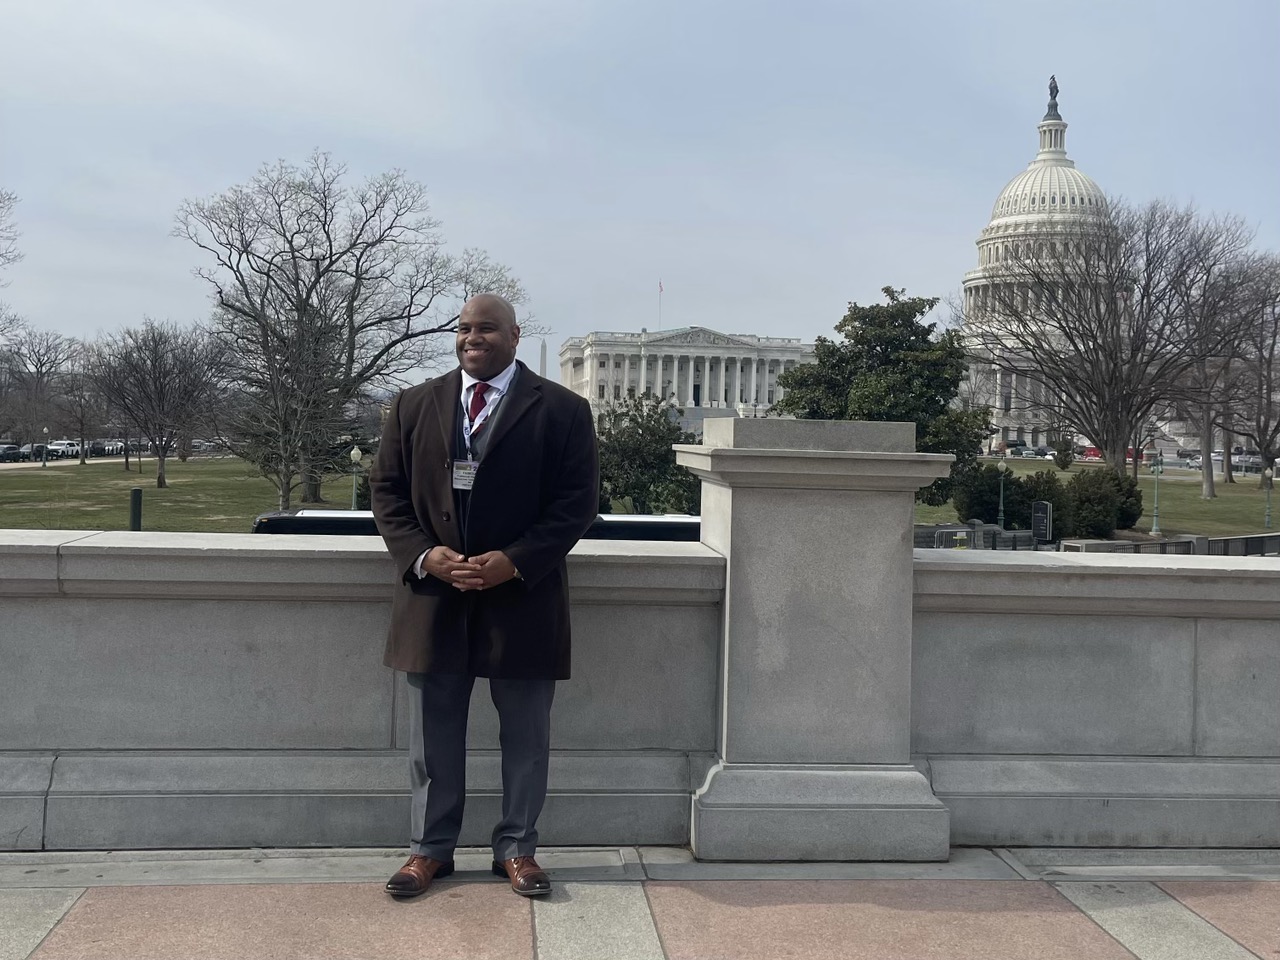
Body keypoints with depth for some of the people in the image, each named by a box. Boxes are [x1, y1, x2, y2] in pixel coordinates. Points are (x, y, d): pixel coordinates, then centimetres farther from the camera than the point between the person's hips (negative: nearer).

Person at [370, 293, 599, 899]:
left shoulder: (561, 410, -1)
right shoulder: (414, 406, 8)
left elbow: (577, 501, -4)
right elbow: (386, 489, 7)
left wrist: (515, 561, -15)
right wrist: (423, 555, -9)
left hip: (522, 595, -2)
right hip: (434, 593, 2)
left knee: (525, 733, 8)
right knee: (434, 731, 11)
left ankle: (516, 848, 23)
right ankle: (430, 848, 24)